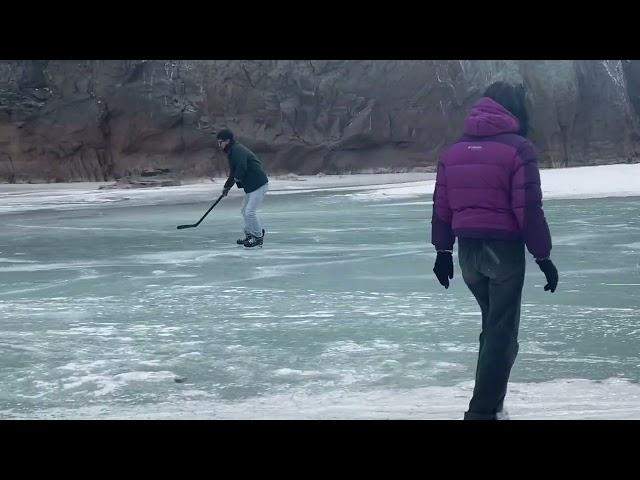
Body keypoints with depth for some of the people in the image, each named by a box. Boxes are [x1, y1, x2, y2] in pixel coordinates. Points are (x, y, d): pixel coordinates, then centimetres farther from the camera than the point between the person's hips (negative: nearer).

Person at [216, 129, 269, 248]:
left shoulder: (238, 150, -18)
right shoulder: (232, 151, 16)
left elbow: (241, 167, -32)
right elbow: (234, 173, 26)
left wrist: (237, 178, -13)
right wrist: (227, 186, 25)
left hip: (259, 184, -11)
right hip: (250, 185, 11)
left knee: (250, 211, -12)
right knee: (245, 211, 17)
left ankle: (258, 237, -3)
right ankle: (250, 235, 25)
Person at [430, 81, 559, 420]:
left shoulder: (453, 150, 8)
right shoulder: (518, 148, -11)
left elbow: (441, 206, 9)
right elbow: (528, 209, -14)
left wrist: (443, 251, 16)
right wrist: (543, 256, -8)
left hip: (467, 249, 6)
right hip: (504, 248, -6)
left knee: (492, 322, 23)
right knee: (502, 331, 1)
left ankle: (490, 398, 27)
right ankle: (483, 410, -1)